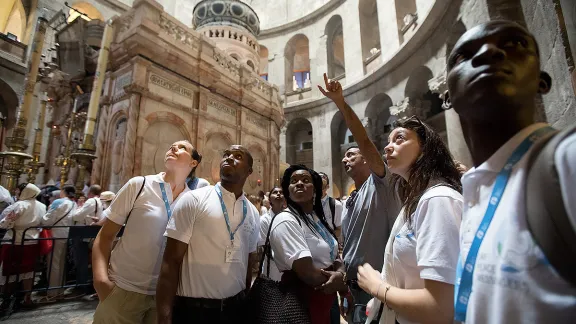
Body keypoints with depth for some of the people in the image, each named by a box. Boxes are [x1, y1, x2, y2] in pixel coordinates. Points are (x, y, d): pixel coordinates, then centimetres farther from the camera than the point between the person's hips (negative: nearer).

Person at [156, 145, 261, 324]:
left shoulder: (253, 213, 3)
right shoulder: (194, 200, -9)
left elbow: (249, 264, 10)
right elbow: (171, 262, -10)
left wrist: (249, 305, 8)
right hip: (192, 308, -3)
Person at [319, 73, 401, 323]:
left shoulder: (380, 184, -10)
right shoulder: (349, 203, 13)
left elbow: (365, 142, -24)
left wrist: (340, 103, -27)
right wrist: (342, 277, 9)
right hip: (354, 288, 8)